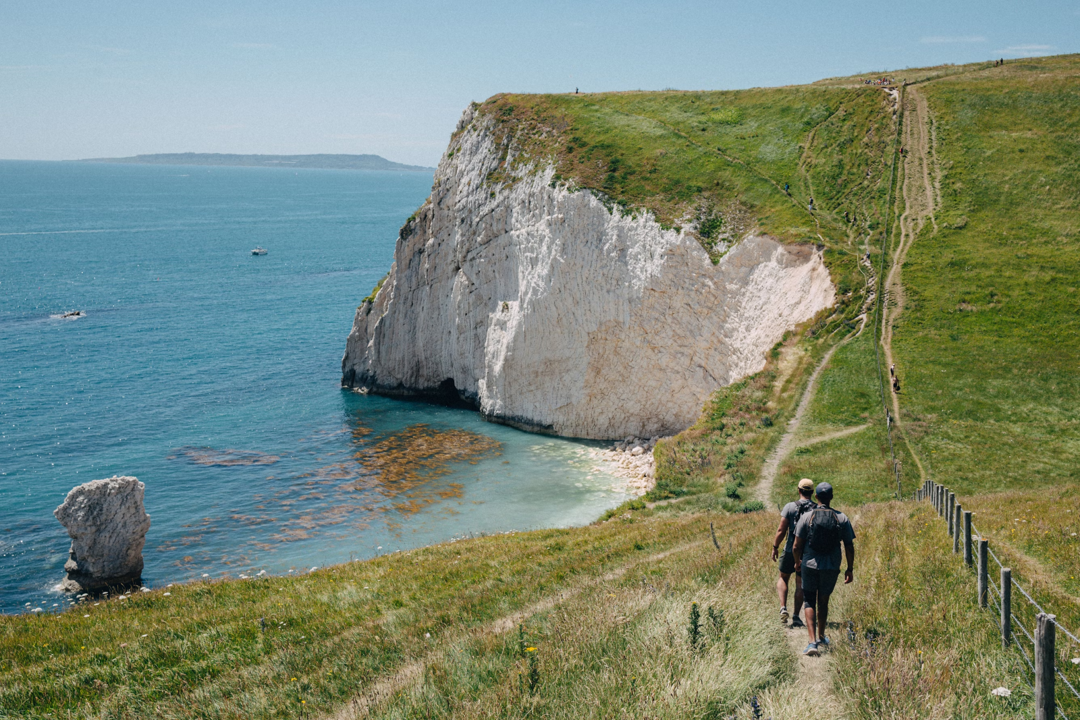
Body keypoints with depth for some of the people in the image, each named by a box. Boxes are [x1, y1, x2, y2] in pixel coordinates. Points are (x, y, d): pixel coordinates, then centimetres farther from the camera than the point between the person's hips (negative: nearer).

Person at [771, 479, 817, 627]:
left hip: (791, 550, -1)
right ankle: (796, 617, 9)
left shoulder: (790, 507, -8)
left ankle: (783, 608, 0)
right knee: (800, 584, 12)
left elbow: (781, 530, -10)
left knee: (783, 578, 18)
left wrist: (775, 547, 2)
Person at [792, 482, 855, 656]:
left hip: (810, 565, -2)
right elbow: (849, 547, 0)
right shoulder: (842, 519, -3)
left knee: (809, 602, 9)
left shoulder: (807, 517, -7)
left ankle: (813, 642, -7)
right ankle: (821, 637, 37)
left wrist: (797, 562, 14)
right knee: (823, 601, 20)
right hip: (832, 568, 2)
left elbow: (796, 547, -6)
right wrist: (850, 569, 11)